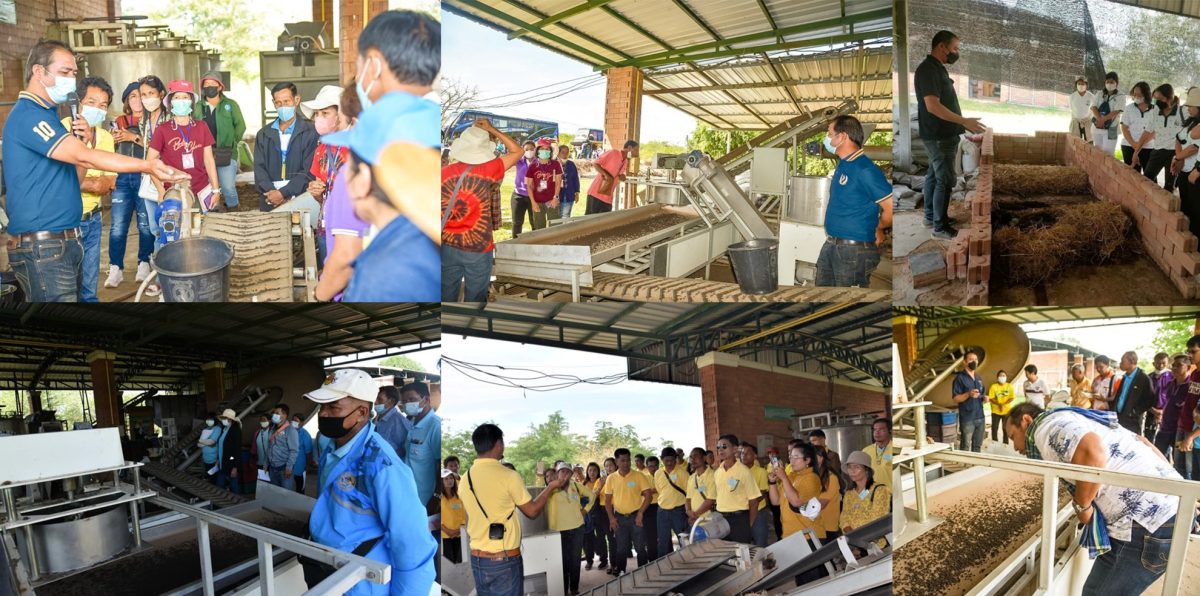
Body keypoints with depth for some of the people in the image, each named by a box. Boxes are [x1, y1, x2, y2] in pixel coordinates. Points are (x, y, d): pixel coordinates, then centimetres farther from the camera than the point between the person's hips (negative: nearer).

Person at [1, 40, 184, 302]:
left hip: (66, 239, 10)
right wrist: (147, 166, -25)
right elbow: (84, 157, -22)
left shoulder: (45, 114, 20)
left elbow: (75, 171, 18)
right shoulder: (28, 114, -12)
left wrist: (81, 142, 1)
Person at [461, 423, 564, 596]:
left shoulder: (465, 478, 2)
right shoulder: (508, 476, -14)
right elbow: (532, 511, -3)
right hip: (505, 560, -6)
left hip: (477, 559, 6)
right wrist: (551, 486, 10)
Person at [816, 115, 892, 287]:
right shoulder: (842, 165, 10)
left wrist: (878, 229, -5)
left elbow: (891, 207, -22)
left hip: (854, 251, -9)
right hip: (831, 246, 9)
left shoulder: (864, 169, -19)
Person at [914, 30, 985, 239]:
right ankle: (940, 227, 1)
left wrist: (960, 124, 21)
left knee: (934, 175, 17)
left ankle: (931, 216, 28)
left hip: (943, 134, 10)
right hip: (939, 137, -10)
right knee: (945, 180, -5)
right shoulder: (928, 69, -20)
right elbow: (932, 106, -28)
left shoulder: (938, 68, 12)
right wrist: (964, 121, -27)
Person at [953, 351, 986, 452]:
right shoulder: (960, 377, -8)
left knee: (977, 445, 13)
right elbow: (956, 399, -12)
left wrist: (984, 397, 1)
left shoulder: (978, 378, 15)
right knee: (965, 447, -3)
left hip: (980, 417, 7)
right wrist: (968, 394, -28)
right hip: (967, 418, -7)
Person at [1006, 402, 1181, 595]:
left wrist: (1082, 505, -11)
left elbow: (1093, 452, -25)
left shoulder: (1044, 426, -6)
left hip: (1147, 519, -9)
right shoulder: (1073, 421, 23)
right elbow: (1141, 442, 23)